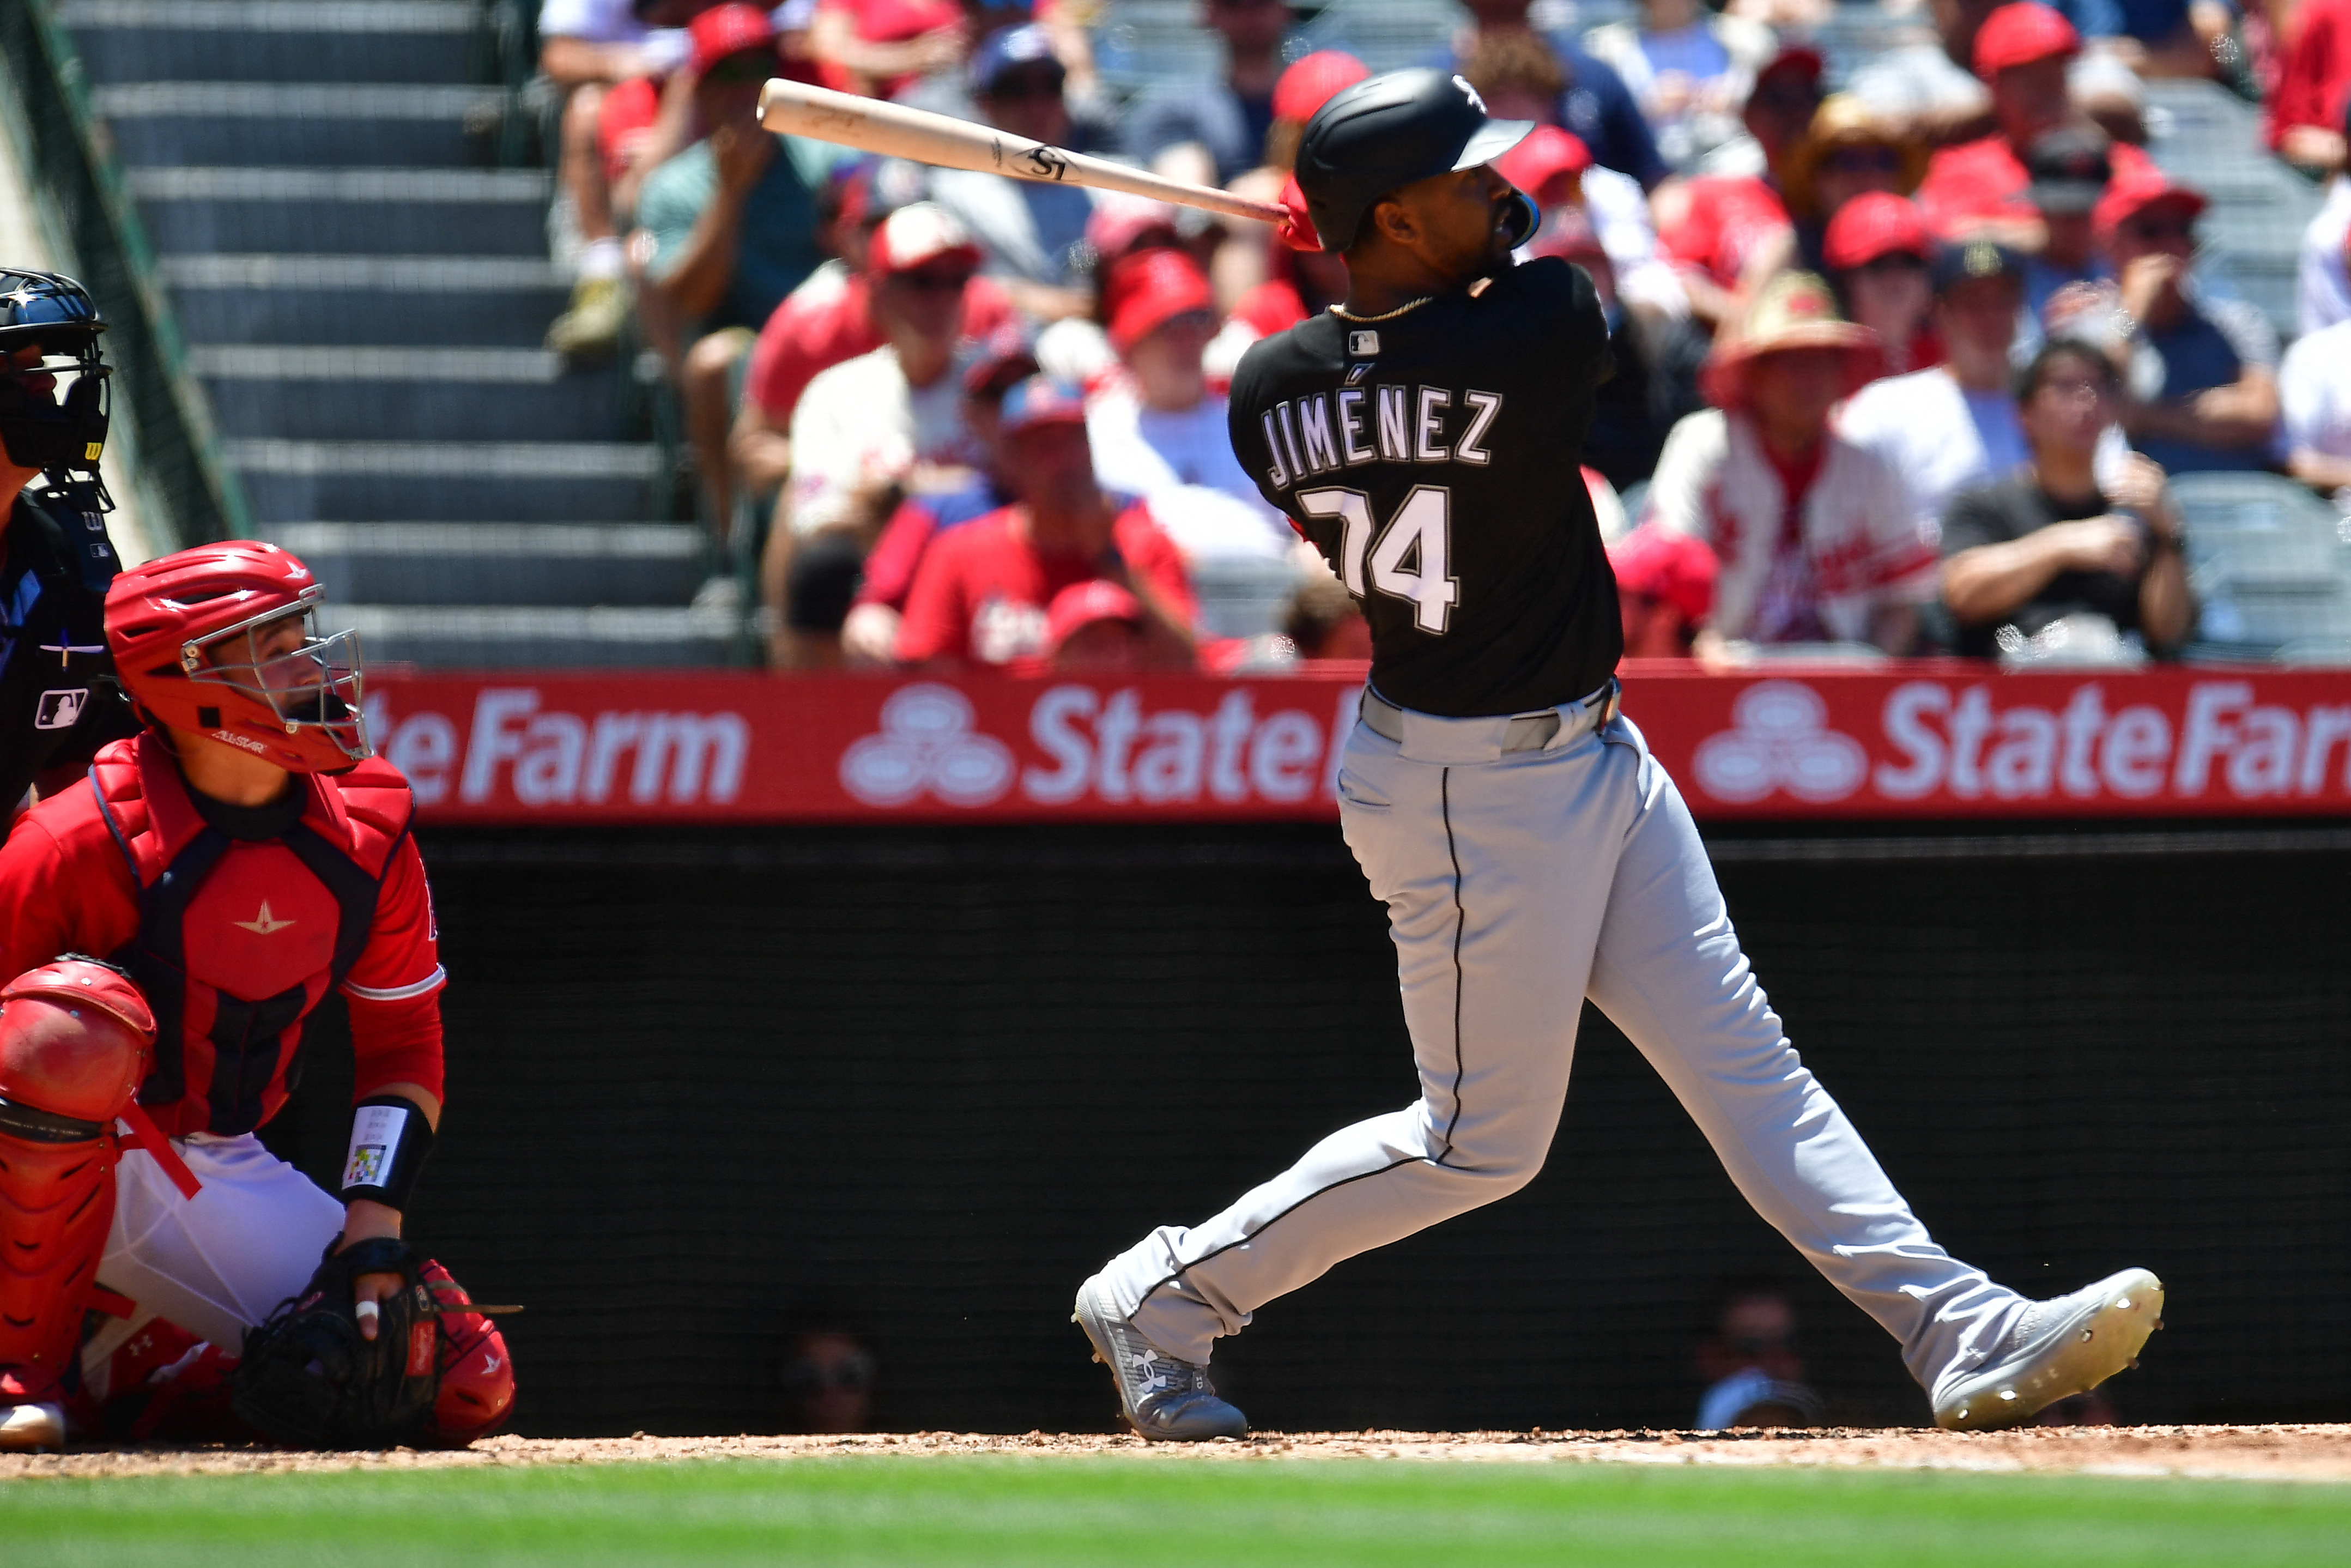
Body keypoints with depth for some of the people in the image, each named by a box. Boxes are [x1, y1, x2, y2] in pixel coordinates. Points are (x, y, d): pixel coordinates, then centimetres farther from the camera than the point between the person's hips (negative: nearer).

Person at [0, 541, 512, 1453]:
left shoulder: (370, 834, -3)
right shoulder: (83, 841, -20)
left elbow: (404, 1038, 7)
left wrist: (375, 1213, -6)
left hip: (221, 1170, 6)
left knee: (461, 1380, -6)